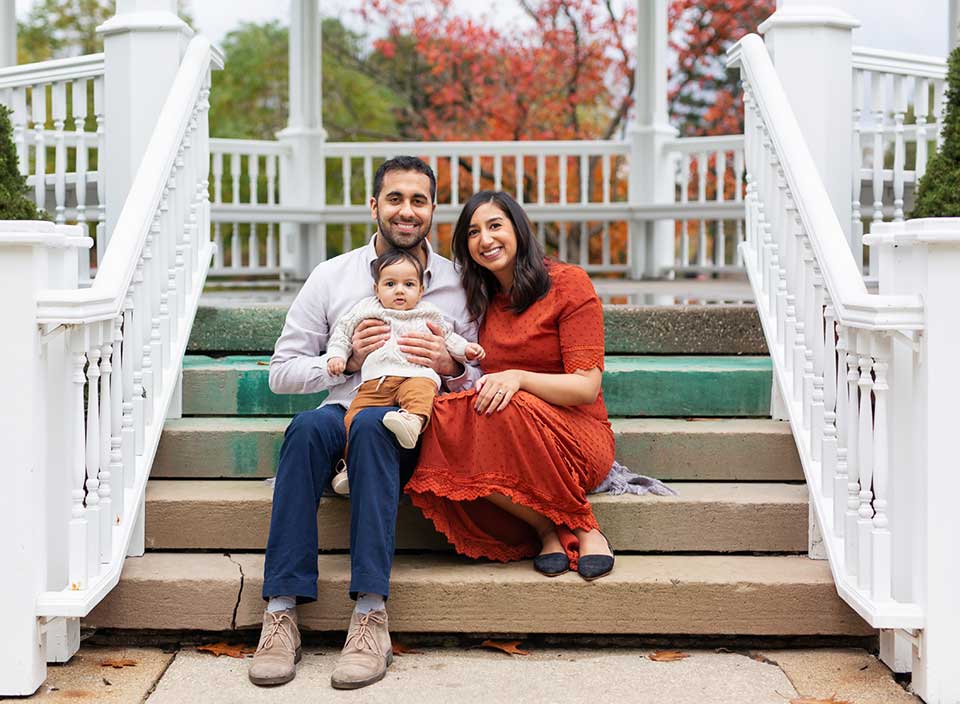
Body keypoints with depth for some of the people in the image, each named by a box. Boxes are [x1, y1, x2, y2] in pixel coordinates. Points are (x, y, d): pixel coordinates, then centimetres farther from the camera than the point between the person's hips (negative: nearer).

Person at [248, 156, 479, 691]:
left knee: (370, 423, -37)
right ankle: (282, 613, -38)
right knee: (308, 426, -35)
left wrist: (452, 366, -9)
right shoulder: (332, 277, 12)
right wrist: (346, 361, -7)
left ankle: (371, 618, -43)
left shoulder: (458, 285, 12)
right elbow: (282, 372, 9)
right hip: (345, 410, 1)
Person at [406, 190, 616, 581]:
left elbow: (586, 388, -10)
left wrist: (520, 377, -26)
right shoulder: (480, 300, 16)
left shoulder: (568, 282, -2)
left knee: (503, 411, -36)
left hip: (576, 438, -4)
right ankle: (548, 531, -16)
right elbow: (473, 382, 15)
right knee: (439, 425, -29)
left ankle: (582, 529, -17)